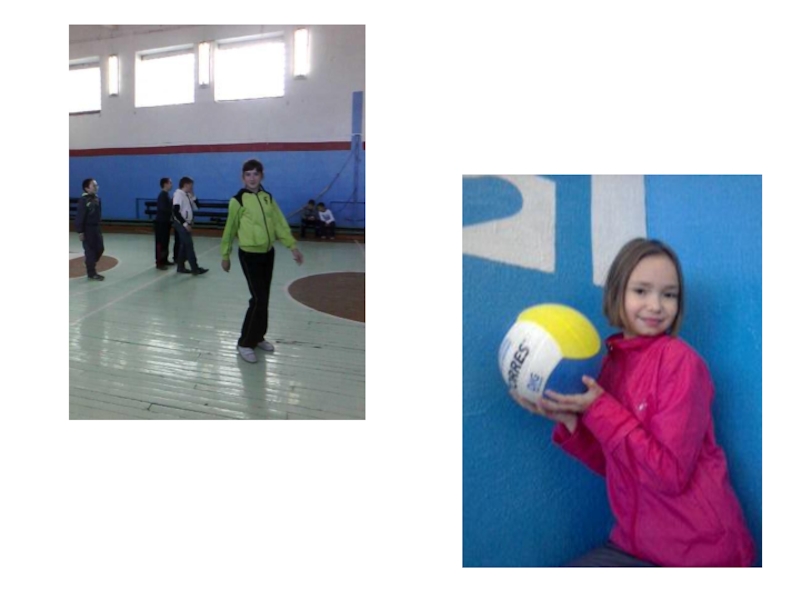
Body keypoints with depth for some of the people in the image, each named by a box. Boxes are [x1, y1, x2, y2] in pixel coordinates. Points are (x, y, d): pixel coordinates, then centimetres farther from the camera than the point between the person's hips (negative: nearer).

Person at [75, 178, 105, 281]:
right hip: (87, 229, -8)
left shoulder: (96, 199, 7)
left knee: (100, 248, 13)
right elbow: (79, 216, -18)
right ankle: (91, 273, 8)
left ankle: (91, 266, 31)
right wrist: (80, 231, -19)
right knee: (90, 251, -1)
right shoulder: (84, 200, -17)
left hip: (96, 227, 8)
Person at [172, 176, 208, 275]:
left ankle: (181, 267, 19)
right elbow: (175, 212, -21)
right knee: (189, 245, -9)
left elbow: (195, 207, 15)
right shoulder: (178, 194, -13)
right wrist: (185, 223, -22)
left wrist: (192, 195, 5)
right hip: (181, 224, -9)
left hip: (186, 224, 9)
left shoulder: (187, 195, 13)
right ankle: (195, 268, -8)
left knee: (185, 245, 12)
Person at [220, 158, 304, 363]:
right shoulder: (238, 200, -10)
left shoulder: (268, 197, 5)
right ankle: (245, 343, 3)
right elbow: (230, 230, -3)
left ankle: (258, 337, 29)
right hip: (249, 255, -6)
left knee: (264, 298, 13)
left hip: (268, 254, 6)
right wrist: (225, 255, 3)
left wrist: (292, 246, -4)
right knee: (259, 299, -10)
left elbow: (280, 223, 5)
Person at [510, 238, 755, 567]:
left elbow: (671, 475, -20)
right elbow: (611, 464, 5)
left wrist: (598, 409, -21)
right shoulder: (613, 361, 1)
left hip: (700, 550, -5)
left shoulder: (680, 360, -17)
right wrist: (569, 421, -10)